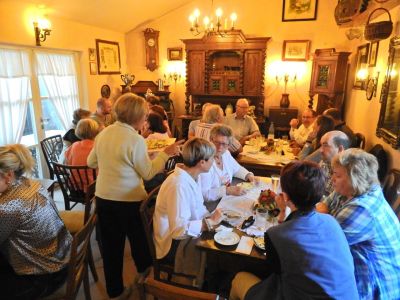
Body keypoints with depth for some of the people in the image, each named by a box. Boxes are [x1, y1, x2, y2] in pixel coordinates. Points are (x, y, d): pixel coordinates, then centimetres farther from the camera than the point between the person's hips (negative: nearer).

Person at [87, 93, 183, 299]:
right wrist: (166, 153, -7)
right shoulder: (136, 139, -19)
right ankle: (144, 270, 44)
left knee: (111, 243, 16)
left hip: (103, 197, 6)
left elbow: (91, 162, 12)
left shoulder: (104, 133, 2)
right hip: (129, 200, -6)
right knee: (138, 236, 19)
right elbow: (148, 173, -13)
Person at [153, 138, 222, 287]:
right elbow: (179, 230, -31)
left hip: (187, 233, 9)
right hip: (175, 244, -8)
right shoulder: (179, 185, -30)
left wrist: (211, 217, -9)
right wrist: (210, 222, -22)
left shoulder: (190, 176, -1)